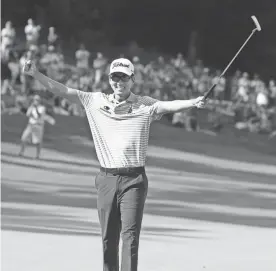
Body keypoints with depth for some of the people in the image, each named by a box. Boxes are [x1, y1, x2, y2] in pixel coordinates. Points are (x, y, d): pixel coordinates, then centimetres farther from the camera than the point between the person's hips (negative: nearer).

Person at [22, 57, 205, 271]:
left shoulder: (145, 105, 0)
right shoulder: (96, 101, 7)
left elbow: (169, 106, -15)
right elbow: (63, 91, 5)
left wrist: (192, 103, -34)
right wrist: (36, 74, -2)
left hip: (134, 180, -3)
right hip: (106, 179, 3)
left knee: (130, 235, -10)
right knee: (108, 237, 8)